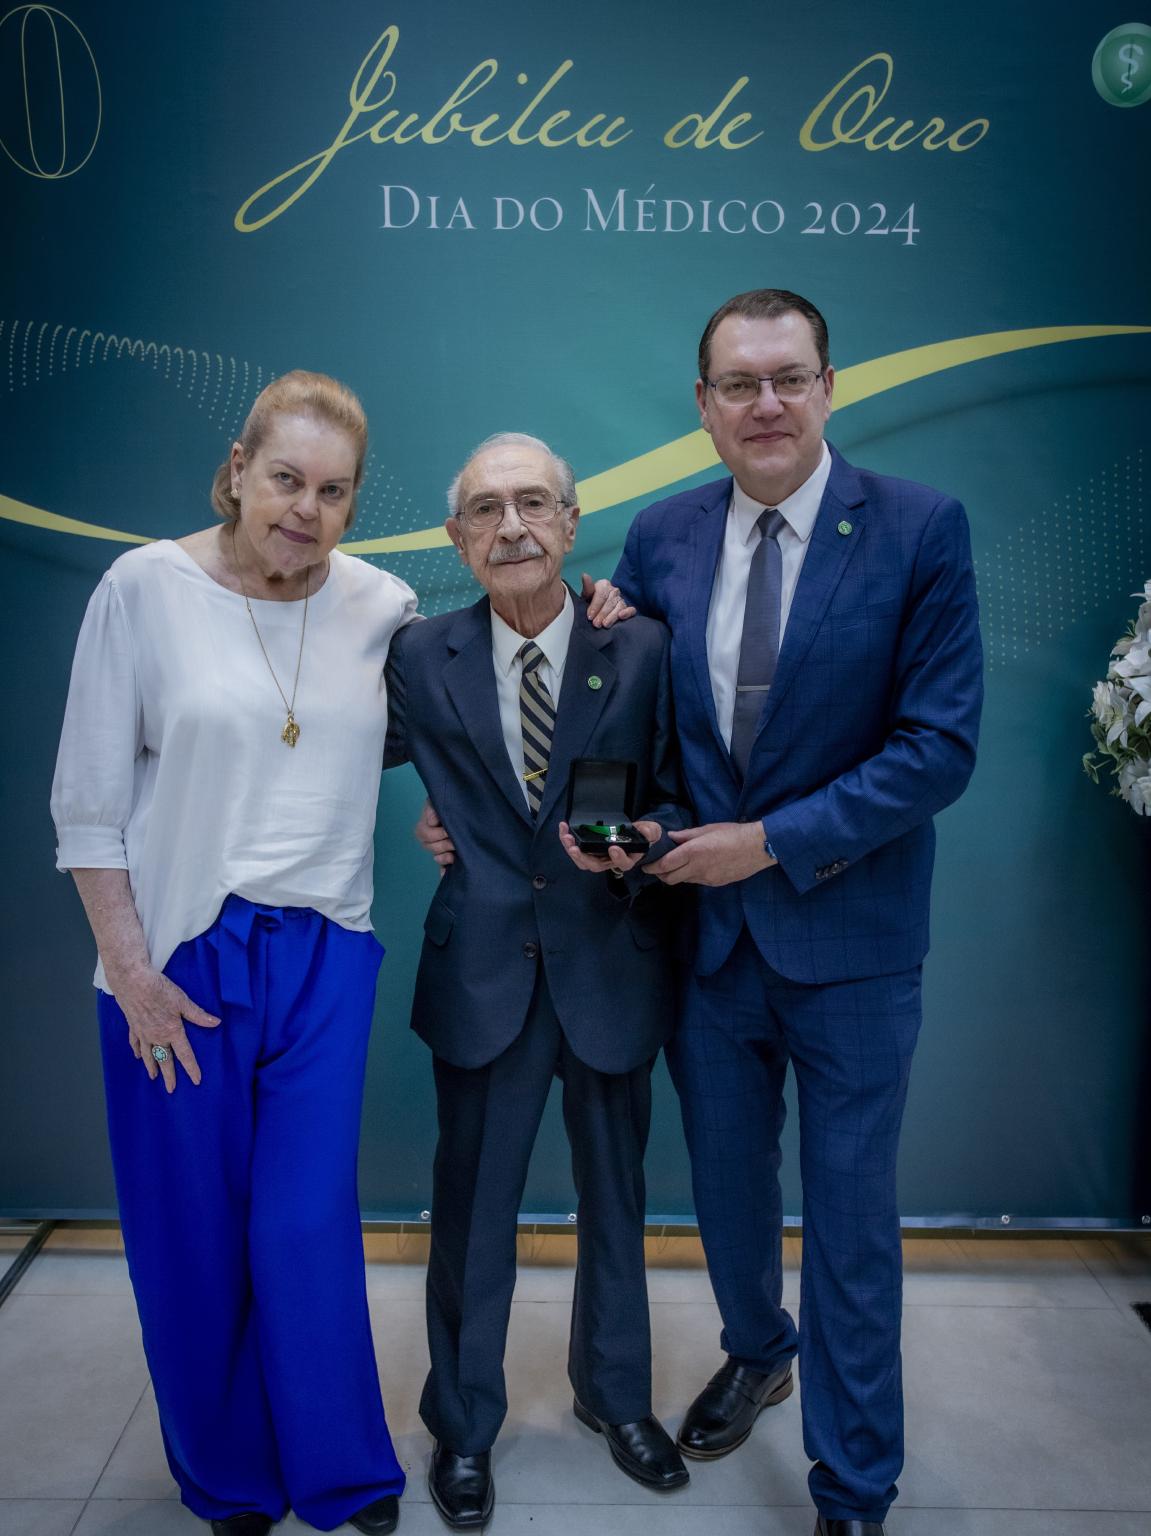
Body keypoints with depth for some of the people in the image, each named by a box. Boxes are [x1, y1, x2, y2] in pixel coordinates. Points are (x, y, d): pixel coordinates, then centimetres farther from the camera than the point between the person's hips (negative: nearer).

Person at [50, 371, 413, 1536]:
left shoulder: (380, 604, 0)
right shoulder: (146, 587, -6)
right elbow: (88, 803, -4)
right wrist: (132, 975, -6)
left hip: (323, 958, 1)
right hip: (180, 961, -1)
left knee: (307, 1233, 6)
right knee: (194, 1241, 12)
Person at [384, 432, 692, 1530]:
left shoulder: (642, 650, -6)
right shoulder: (421, 659, -3)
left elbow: (676, 802, -3)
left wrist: (638, 848, -22)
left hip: (611, 972, 1)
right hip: (483, 974, 0)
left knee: (615, 1197, 20)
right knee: (471, 1209, 14)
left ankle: (616, 1396, 47)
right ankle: (463, 1423, 41)